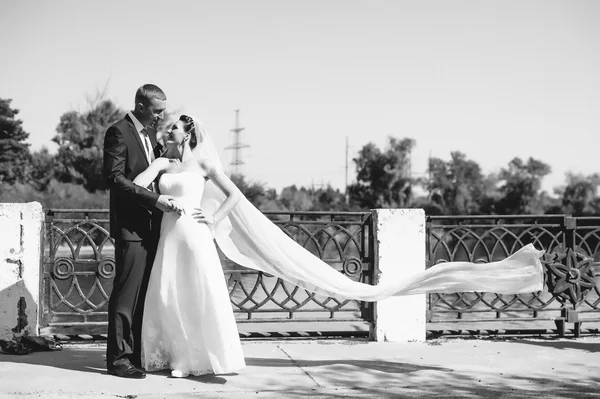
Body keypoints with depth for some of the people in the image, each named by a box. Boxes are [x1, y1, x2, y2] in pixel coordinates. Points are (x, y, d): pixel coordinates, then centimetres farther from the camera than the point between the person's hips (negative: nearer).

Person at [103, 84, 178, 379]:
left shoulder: (150, 133, 17)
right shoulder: (119, 132, -9)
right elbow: (114, 177, -18)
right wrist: (154, 199, -21)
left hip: (151, 227, 8)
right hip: (130, 226, -8)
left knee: (144, 295, 9)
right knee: (126, 294, -5)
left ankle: (137, 353, 15)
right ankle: (118, 358, 0)